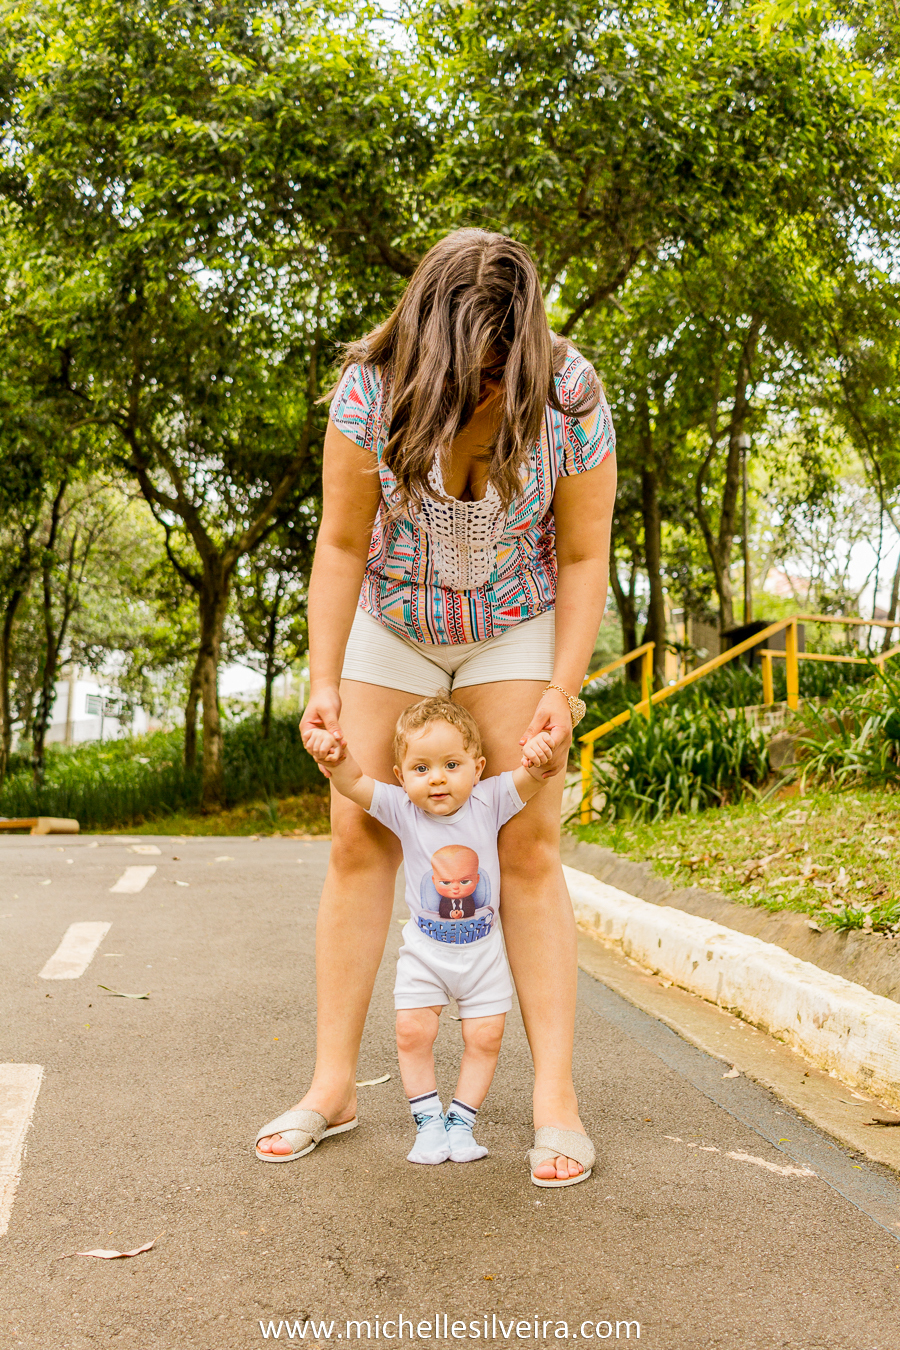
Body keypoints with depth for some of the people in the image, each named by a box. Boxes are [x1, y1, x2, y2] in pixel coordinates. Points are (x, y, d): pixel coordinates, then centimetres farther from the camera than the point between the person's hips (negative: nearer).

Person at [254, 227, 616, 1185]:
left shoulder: (571, 400, -22)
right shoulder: (370, 389, -21)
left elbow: (583, 557, -13)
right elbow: (342, 545, -15)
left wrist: (563, 688, -18)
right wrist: (324, 682, -19)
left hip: (515, 629, -1)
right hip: (393, 625, 1)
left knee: (528, 846, -9)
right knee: (357, 838, -4)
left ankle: (555, 1097, -3)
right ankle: (332, 1086, 6)